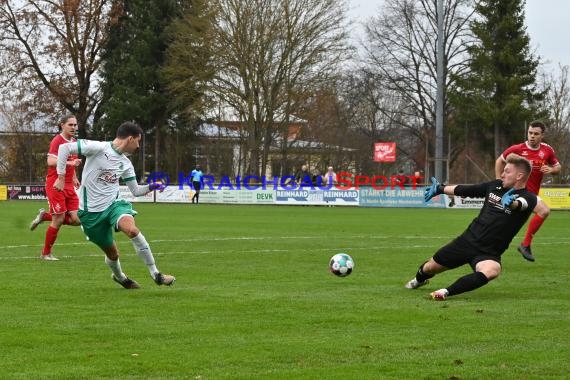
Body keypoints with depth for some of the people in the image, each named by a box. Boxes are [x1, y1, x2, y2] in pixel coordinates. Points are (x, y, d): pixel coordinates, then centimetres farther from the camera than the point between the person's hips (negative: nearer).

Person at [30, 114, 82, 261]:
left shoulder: (73, 142, 13)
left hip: (69, 186, 7)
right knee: (58, 219, -6)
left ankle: (45, 216, 19)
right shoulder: (57, 140, -11)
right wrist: (70, 162, -33)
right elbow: (51, 161, -24)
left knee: (76, 219, -2)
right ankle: (46, 253, 11)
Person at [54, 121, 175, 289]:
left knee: (132, 229, -28)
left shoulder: (126, 164, 7)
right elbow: (64, 148, -14)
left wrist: (150, 187, -2)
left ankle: (155, 274, -19)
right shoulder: (98, 148, -14)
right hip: (91, 211, -4)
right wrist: (61, 177, -15)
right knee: (112, 253, 5)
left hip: (113, 204, 4)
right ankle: (119, 276, 40)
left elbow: (136, 191, 17)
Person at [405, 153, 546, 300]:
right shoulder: (496, 186, 3)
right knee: (431, 267, 17)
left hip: (489, 253, -5)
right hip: (467, 240, 5)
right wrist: (440, 189, 26)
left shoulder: (526, 197, -15)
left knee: (492, 270, -39)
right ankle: (419, 279, 54)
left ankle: (447, 292, -32)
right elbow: (464, 190, 18)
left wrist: (514, 203, -60)